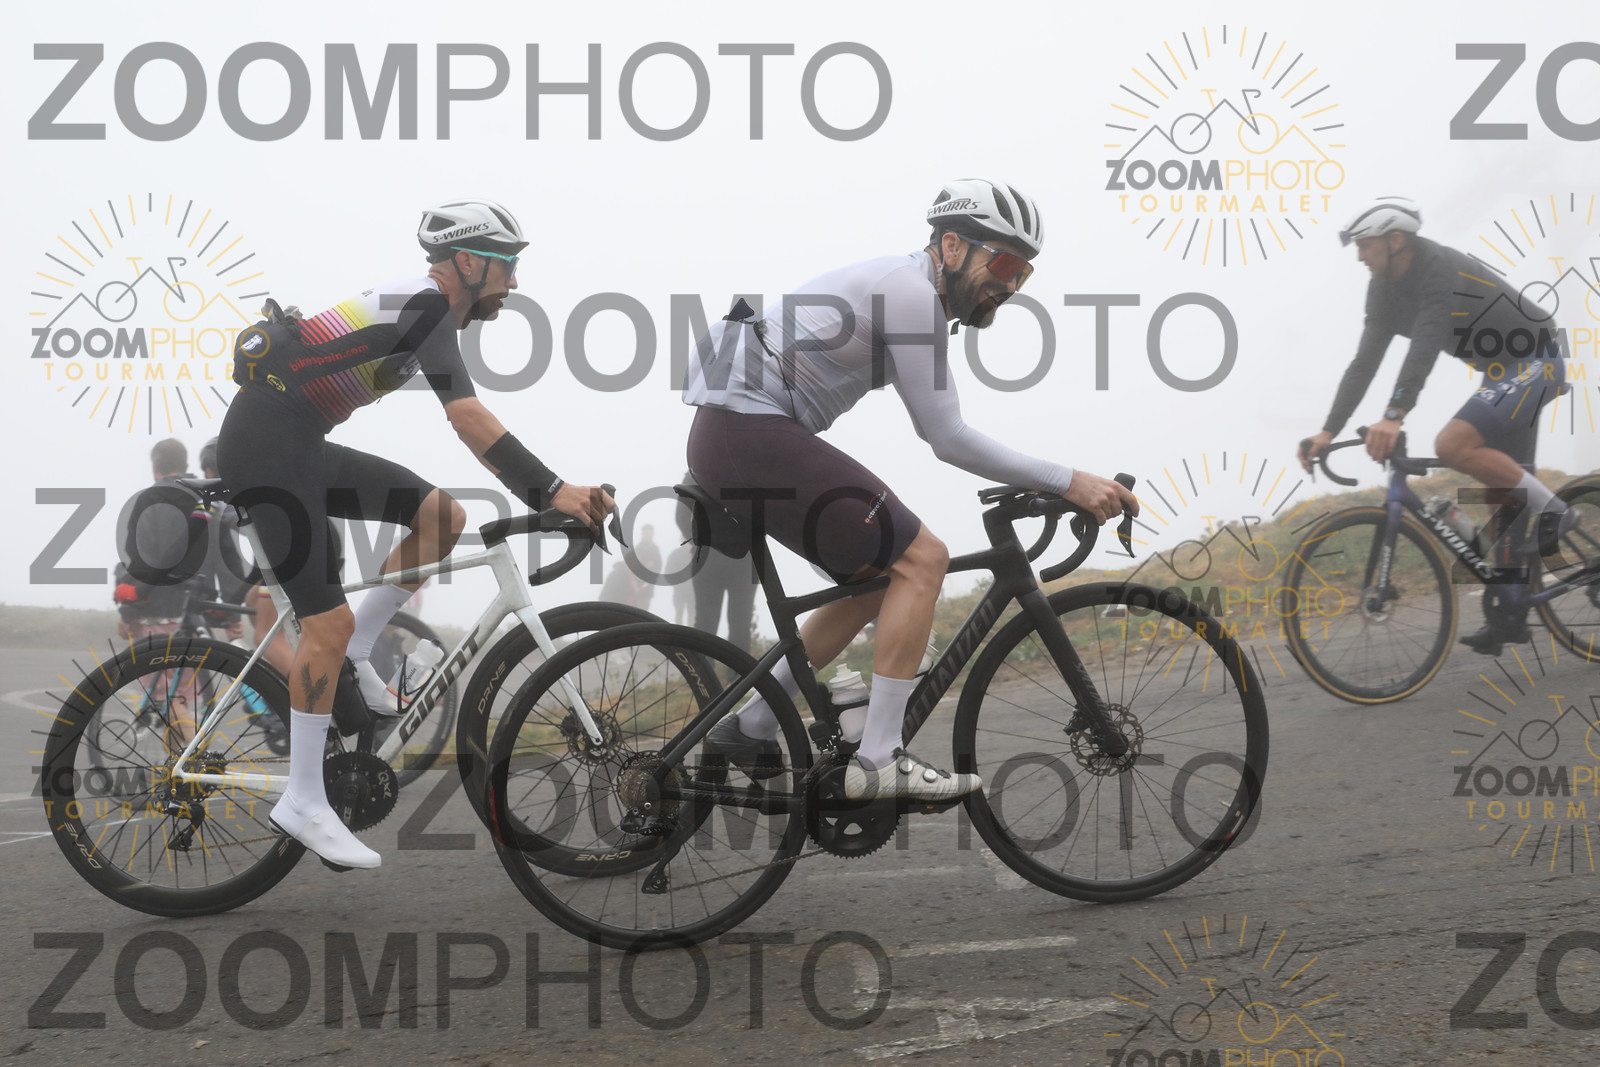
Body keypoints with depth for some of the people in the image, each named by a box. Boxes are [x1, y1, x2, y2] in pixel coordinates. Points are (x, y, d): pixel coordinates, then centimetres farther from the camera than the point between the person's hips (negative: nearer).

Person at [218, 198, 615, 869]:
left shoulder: (421, 310, 18)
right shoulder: (427, 307, -12)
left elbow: (470, 425, 21)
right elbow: (469, 420, -23)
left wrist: (553, 492, 17)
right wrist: (553, 492, -26)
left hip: (303, 448, 10)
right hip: (267, 446, -10)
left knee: (442, 516, 5)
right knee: (329, 623, -10)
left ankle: (352, 655, 11)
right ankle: (303, 805, -2)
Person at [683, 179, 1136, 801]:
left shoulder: (907, 289, 18)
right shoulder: (910, 292, -13)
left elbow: (936, 429, 27)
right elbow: (947, 439, -14)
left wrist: (1036, 489, 24)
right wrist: (1067, 482, -12)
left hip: (730, 437, 10)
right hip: (754, 431, -10)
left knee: (877, 580, 16)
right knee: (920, 560, -11)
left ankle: (749, 732, 19)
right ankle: (878, 762, -11)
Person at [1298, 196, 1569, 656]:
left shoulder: (1444, 270, -26)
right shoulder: (1385, 289, 1)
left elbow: (1427, 344, -38)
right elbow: (1365, 361, -1)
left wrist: (1394, 416, -49)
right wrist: (1328, 431, -8)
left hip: (1536, 363, -9)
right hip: (1503, 372, 9)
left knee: (1452, 445, -27)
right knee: (1503, 496, 9)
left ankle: (1548, 507, -12)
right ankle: (1510, 617, 13)